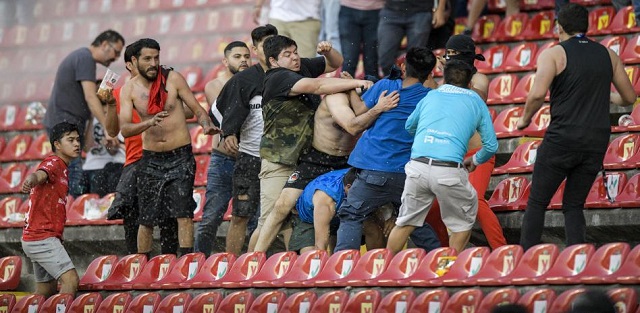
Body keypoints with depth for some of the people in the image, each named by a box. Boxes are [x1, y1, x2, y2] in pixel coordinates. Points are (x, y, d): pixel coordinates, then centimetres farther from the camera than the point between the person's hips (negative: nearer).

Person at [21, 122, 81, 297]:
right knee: (70, 279, -21)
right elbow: (39, 175, -35)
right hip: (42, 238, -10)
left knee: (46, 292, 14)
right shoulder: (53, 163, -11)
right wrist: (31, 180, -55)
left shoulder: (62, 167, 19)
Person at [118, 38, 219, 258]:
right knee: (146, 219, 6)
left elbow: (197, 109, 0)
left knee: (184, 212, -12)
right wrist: (150, 123, -30)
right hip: (151, 158, 2)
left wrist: (206, 125, -23)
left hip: (180, 156, -2)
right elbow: (124, 129, -12)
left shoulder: (173, 79, -3)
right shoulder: (129, 89, -1)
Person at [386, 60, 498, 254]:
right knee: (463, 222, 19)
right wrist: (475, 160, 36)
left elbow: (409, 127, 37)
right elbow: (491, 145, 16)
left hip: (417, 167, 3)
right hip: (450, 171, -3)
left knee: (406, 222, 18)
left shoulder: (430, 96, 23)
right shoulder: (476, 101, 17)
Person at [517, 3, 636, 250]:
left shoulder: (554, 54, -2)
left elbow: (538, 94, -18)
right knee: (574, 206, 12)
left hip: (562, 138, -4)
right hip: (597, 142, 4)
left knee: (537, 202, 5)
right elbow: (629, 98, 17)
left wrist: (525, 119, 0)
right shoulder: (608, 55, 11)